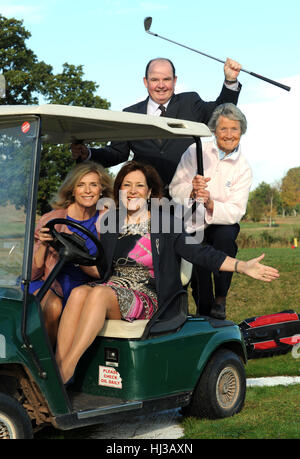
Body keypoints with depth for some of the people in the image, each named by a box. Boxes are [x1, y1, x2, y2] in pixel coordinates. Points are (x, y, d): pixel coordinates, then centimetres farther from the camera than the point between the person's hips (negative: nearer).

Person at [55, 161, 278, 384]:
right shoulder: (110, 222, 17)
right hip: (113, 285, 4)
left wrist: (242, 266, -15)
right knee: (78, 293, -29)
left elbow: (200, 252, -3)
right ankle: (56, 367, -37)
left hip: (147, 296, -4)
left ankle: (65, 371, -36)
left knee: (99, 294, -33)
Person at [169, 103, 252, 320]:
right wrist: (192, 191, -27)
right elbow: (175, 189, -5)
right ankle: (204, 311, -6)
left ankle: (221, 299, -15)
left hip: (221, 224, 0)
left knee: (225, 235, -31)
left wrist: (210, 204, -32)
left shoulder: (243, 168, -2)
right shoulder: (195, 151, 0)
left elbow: (236, 212, -13)